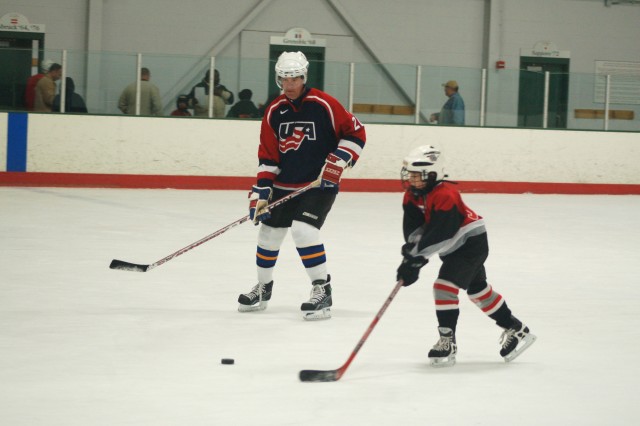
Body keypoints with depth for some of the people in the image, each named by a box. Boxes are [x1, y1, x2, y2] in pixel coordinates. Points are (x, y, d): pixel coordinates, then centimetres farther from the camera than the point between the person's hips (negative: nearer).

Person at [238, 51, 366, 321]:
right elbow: (267, 156, 4)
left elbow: (356, 132, -8)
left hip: (320, 183, -6)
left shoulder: (324, 105, -12)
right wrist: (261, 192, -3)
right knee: (269, 233, 12)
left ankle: (322, 291, -13)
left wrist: (338, 162, -16)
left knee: (303, 230, -22)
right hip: (284, 184, 6)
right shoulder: (274, 112, 2)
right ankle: (263, 288, 33)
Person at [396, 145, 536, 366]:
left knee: (444, 285, -19)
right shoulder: (412, 196, -2)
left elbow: (440, 234, -34)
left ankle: (447, 342, -16)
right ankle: (516, 330, 28)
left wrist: (418, 256, -35)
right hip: (455, 247, 10)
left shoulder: (445, 196, -29)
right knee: (477, 289, 17)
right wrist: (411, 251, -26)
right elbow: (412, 227, -8)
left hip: (471, 242, -10)